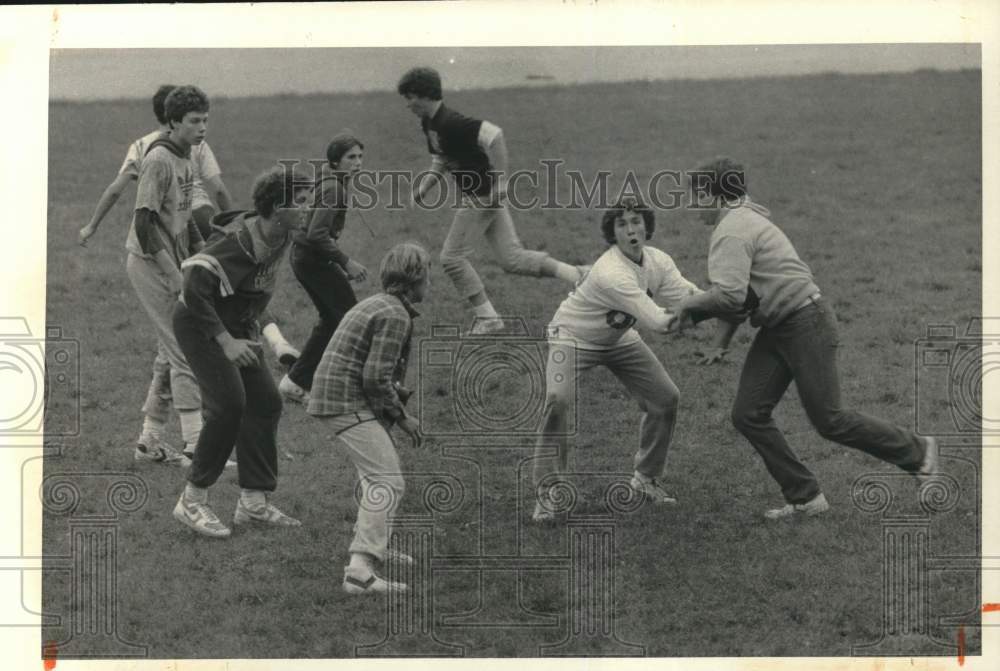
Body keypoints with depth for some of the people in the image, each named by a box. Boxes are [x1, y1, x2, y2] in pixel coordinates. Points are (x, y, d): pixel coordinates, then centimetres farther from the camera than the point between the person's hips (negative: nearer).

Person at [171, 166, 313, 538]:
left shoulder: (280, 237, -4)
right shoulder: (238, 244, -30)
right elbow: (194, 288, -32)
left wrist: (252, 326, 10)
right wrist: (226, 342, -29)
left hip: (236, 325, 9)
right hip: (198, 323, -9)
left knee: (265, 402, 2)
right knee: (229, 404, -18)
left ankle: (254, 501, 10)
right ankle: (192, 503, -7)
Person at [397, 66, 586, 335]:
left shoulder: (451, 122, -21)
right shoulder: (429, 124, 10)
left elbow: (494, 135, -31)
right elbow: (440, 162, 22)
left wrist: (499, 182, -29)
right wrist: (423, 188, 5)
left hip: (484, 195, -10)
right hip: (478, 197, 10)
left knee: (452, 257, -2)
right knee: (512, 259, 8)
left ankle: (487, 319, 5)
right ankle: (576, 274, 9)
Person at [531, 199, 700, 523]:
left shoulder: (658, 262, -13)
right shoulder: (611, 273, -37)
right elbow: (658, 321, -42)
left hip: (618, 338, 7)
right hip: (574, 336, -7)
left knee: (665, 398, 3)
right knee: (558, 401, -29)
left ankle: (646, 477, 24)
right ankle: (546, 492, -18)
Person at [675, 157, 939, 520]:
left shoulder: (732, 231, -18)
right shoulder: (741, 221, 16)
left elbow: (729, 295, -30)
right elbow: (744, 294, 23)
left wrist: (690, 304, -13)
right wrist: (723, 342, 19)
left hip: (806, 324, -10)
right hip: (777, 330, 10)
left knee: (828, 419, -4)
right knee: (748, 415, 2)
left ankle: (917, 451, 15)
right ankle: (805, 497, 6)